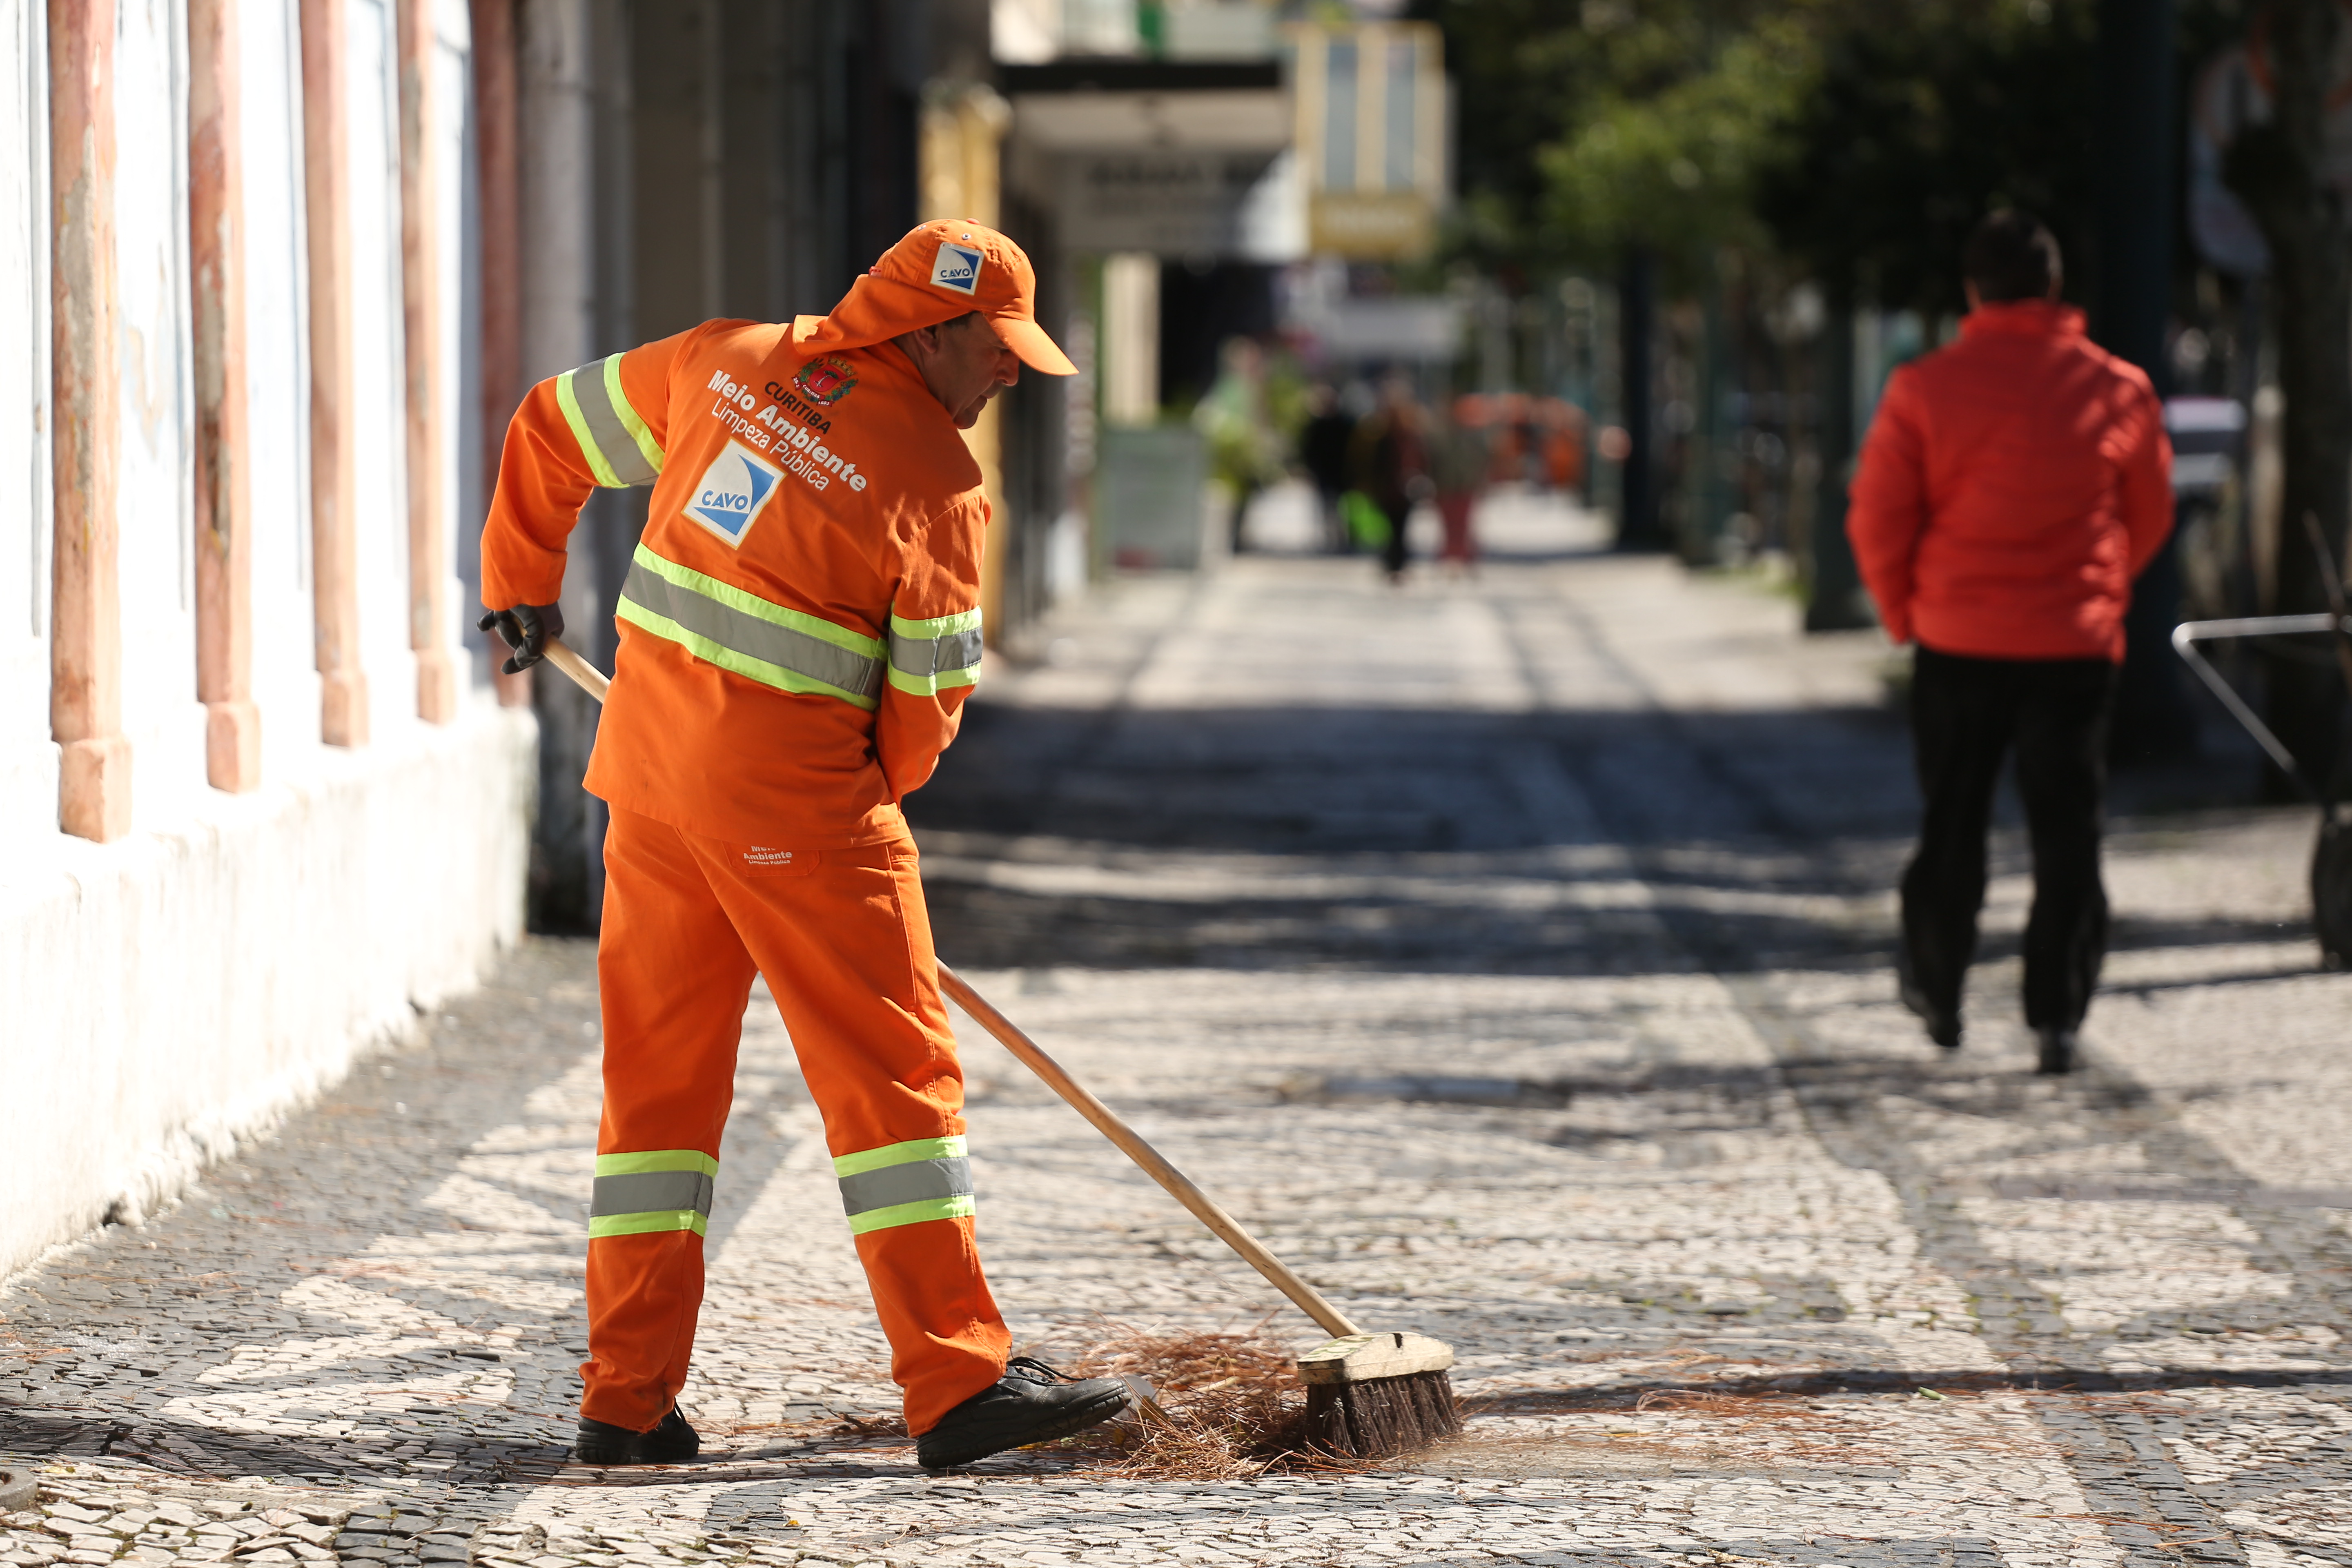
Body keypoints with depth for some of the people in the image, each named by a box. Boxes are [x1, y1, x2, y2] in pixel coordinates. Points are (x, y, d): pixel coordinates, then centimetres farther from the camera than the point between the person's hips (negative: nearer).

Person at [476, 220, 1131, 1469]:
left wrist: (523, 584, 28)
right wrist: (870, 794, 13)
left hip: (648, 773, 6)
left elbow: (555, 425, 16)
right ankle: (959, 1385, -5)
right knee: (893, 1071, -1)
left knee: (657, 1072, 12)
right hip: (794, 796, -6)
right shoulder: (935, 482, -11)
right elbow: (931, 696, -5)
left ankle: (627, 1399, 12)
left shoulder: (724, 361, 5)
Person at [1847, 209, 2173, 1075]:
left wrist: (1903, 610, 10)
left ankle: (1936, 992, 25)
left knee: (1951, 825, 15)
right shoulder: (2119, 389, -2)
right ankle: (2057, 1017, -1)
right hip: (2078, 646, 0)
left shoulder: (1926, 388, -7)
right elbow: (2151, 517, 9)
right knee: (2068, 835, 4)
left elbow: (1877, 519, -6)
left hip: (1957, 644, 0)